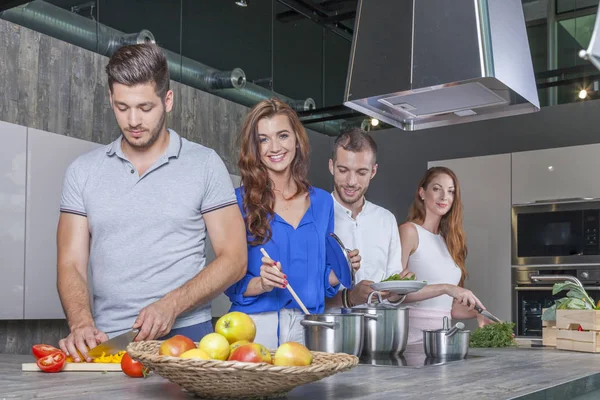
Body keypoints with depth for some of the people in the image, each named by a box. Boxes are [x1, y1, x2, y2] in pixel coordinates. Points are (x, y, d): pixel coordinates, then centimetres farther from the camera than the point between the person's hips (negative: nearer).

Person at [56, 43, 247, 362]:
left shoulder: (205, 164, 4)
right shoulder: (83, 171, 10)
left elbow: (233, 259, 1)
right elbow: (71, 264, 6)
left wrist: (171, 305, -11)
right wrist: (81, 323, -13)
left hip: (186, 336, -2)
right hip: (106, 342, 2)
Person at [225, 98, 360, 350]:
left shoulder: (322, 202, 9)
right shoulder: (239, 201, -3)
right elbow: (230, 281, -2)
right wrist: (261, 284, -19)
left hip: (307, 327, 3)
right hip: (255, 325, -3)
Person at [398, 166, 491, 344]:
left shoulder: (448, 240, 15)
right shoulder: (409, 231, -2)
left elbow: (449, 307, 16)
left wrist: (477, 313, -1)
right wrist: (445, 288, -18)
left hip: (443, 335, 5)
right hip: (414, 336, -5)